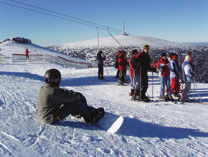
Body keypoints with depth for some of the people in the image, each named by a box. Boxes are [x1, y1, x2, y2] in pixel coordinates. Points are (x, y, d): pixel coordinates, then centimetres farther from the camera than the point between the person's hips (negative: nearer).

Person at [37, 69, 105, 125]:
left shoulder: (43, 88, 4)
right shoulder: (53, 92, -26)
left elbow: (61, 91, 11)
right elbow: (70, 97, -23)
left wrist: (72, 92, 2)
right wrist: (78, 95, -3)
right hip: (52, 119, -10)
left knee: (68, 100, 12)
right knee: (76, 102, -12)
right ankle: (89, 118, 9)